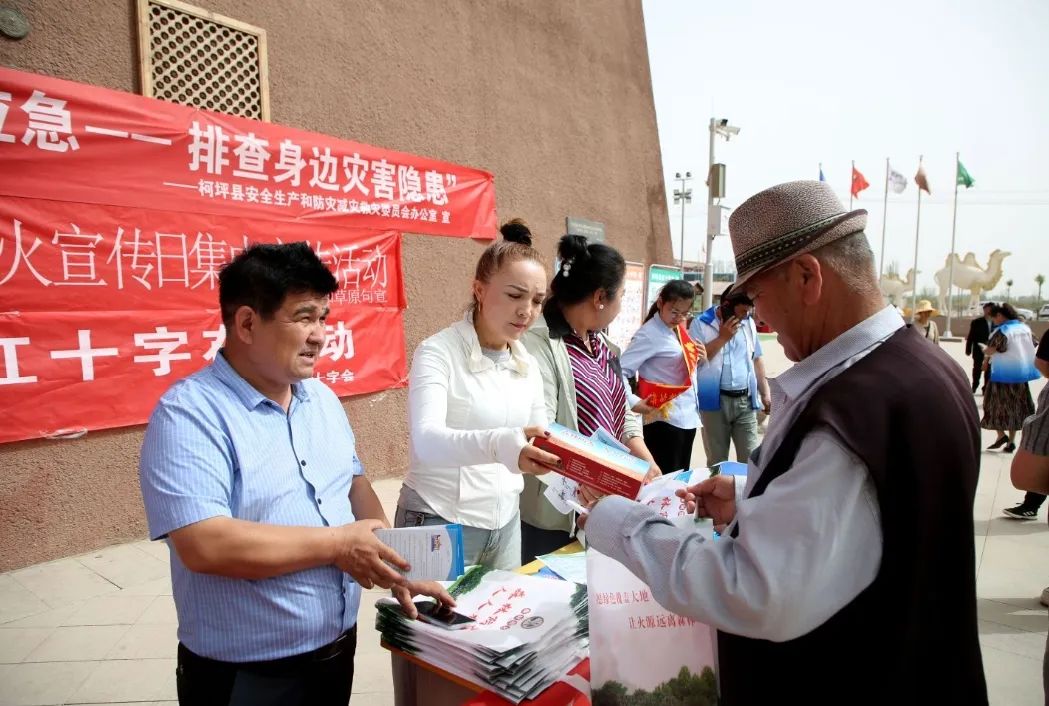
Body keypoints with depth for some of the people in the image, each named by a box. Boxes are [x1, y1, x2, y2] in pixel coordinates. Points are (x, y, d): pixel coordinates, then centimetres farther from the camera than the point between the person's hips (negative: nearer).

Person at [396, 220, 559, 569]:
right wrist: (501, 445, -47)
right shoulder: (438, 352, -15)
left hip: (505, 523, 6)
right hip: (439, 525, -5)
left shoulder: (528, 365, 4)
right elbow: (427, 439, -31)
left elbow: (541, 446, 9)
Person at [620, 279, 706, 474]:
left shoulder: (679, 329, 10)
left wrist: (698, 357, 2)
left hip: (688, 417, 8)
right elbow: (619, 371, -21)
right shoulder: (649, 334, -14)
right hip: (665, 420, -8)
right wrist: (634, 402, -25)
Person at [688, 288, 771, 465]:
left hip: (746, 400, 4)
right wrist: (722, 338, -11)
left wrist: (765, 393, 11)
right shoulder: (701, 324, -4)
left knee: (751, 458, 5)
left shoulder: (749, 323, 10)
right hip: (715, 401, -4)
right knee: (717, 460, 6)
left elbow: (756, 359, 16)